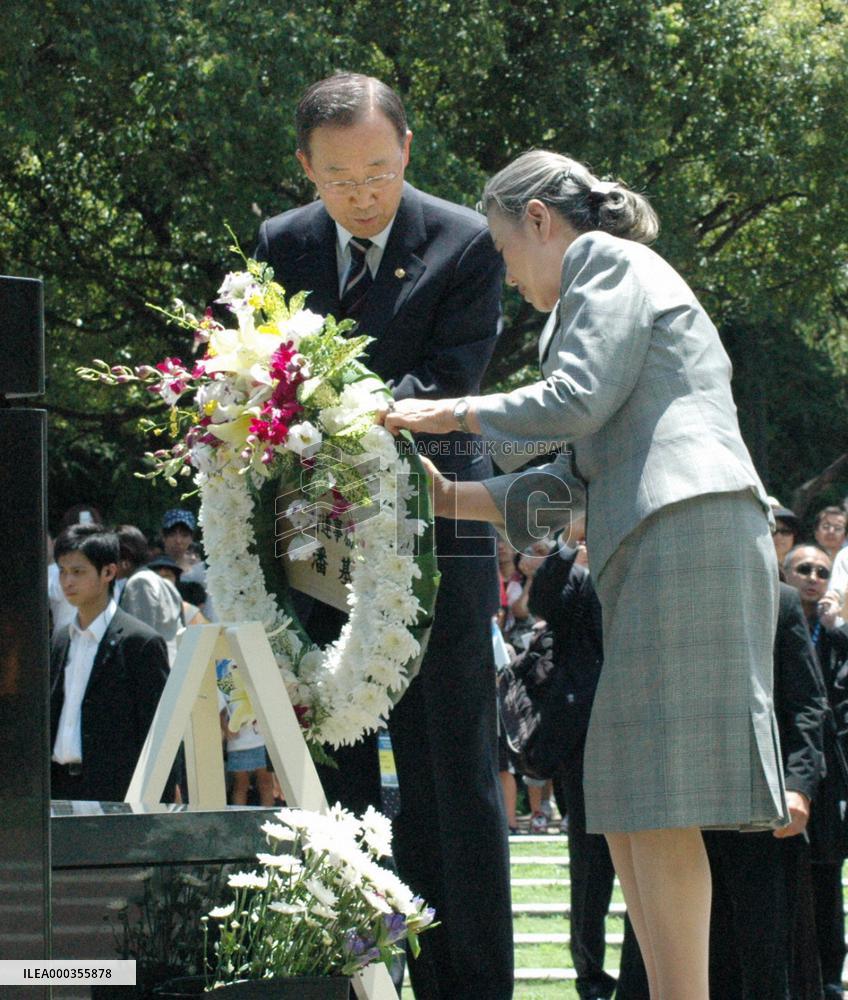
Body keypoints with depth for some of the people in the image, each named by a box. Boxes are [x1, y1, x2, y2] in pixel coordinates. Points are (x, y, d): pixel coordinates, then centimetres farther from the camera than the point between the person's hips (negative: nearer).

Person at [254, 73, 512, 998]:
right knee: (330, 771, 5)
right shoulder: (282, 246, 7)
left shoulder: (466, 244, -5)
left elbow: (446, 383, -12)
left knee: (450, 772, -2)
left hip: (432, 531, -4)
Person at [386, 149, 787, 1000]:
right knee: (623, 807, 6)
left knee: (655, 800, -14)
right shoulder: (612, 282, 32)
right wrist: (452, 499, 27)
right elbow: (570, 481, 30)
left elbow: (576, 397, -10)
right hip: (650, 551, 10)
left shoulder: (606, 261, 4)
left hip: (686, 531, -10)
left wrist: (449, 413, 1)